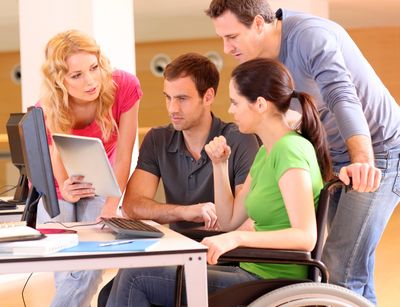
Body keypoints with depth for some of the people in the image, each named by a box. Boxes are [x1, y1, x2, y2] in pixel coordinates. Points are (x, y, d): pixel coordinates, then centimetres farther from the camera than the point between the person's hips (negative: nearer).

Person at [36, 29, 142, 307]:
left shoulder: (124, 87, -28)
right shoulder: (46, 114, -29)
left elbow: (123, 157, -23)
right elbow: (60, 180, -25)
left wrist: (109, 212, -29)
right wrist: (66, 192, -49)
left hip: (100, 186, 0)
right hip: (58, 189, 0)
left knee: (90, 270, -22)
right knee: (69, 275, -18)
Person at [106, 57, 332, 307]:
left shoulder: (290, 150, -16)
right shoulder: (267, 151, 15)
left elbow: (306, 237, -26)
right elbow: (229, 220, 16)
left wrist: (238, 238, -32)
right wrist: (220, 164, 6)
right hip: (252, 272, 9)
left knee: (136, 278, -10)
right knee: (132, 275, 2)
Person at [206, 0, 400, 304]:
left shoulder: (310, 35, -24)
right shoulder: (258, 60, 1)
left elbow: (343, 98, -39)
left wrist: (363, 161, -53)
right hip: (335, 159, 8)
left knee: (342, 271, -17)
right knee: (355, 268, 12)